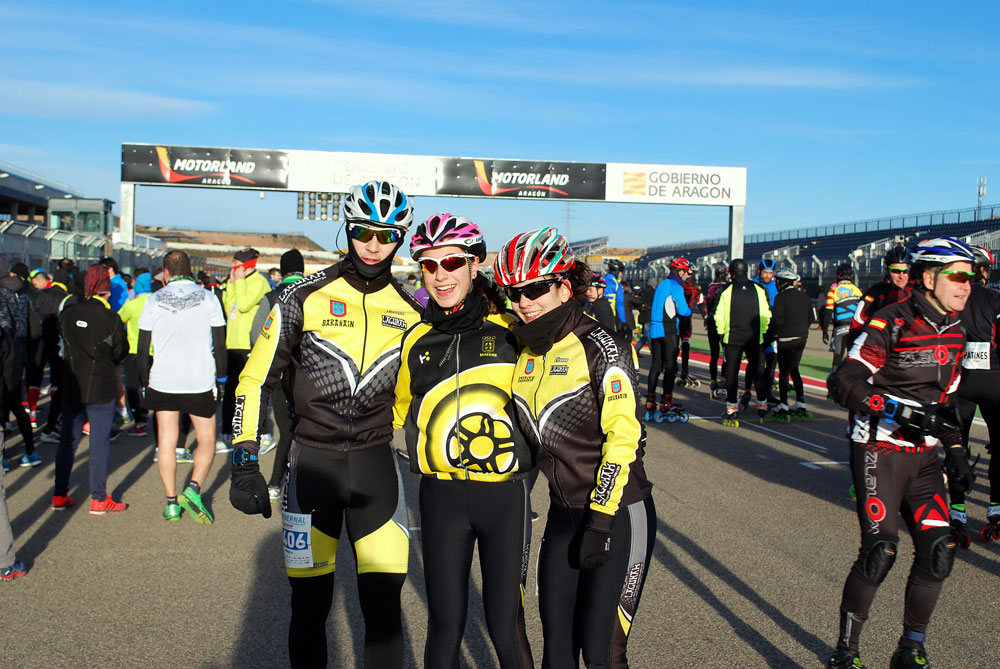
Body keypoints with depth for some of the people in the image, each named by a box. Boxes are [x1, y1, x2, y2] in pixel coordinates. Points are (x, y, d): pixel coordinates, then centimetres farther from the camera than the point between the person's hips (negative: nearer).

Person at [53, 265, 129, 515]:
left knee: (67, 440, 14)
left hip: (71, 386, 4)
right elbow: (121, 352, -3)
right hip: (101, 388, -4)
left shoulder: (68, 313, -2)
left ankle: (59, 496, 20)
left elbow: (66, 342, 9)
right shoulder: (111, 318, -14)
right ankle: (98, 499, 7)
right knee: (100, 442, 3)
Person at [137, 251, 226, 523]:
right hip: (201, 381, -1)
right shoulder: (208, 298, -1)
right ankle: (194, 488, -9)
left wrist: (144, 379, 13)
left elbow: (143, 346, 3)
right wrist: (221, 378, 8)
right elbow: (220, 343, 0)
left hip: (163, 381, 1)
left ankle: (171, 502, 10)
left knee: (166, 441, 10)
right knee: (206, 439, 10)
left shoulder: (154, 300, 1)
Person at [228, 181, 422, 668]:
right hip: (312, 462, -1)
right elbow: (255, 379, -2)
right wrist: (244, 463, -7)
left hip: (376, 464, 2)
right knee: (310, 604, 7)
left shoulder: (410, 311, 4)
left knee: (384, 604, 2)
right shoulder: (304, 298, -4)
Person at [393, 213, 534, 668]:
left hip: (505, 494, -2)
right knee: (445, 624, 10)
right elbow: (399, 411, 22)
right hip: (441, 497, 2)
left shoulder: (509, 331, -1)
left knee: (506, 626, 5)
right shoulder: (415, 341, 7)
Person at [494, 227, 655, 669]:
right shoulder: (526, 352, 6)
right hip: (563, 514, 6)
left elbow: (622, 437, -19)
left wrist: (601, 521, -20)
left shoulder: (600, 347, -15)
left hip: (618, 514, -6)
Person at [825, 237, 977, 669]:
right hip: (879, 452, -7)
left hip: (922, 456, 7)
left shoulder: (954, 332, 11)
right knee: (880, 551, -11)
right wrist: (899, 411, -28)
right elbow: (843, 382, -20)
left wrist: (956, 450, 12)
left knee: (938, 551, 0)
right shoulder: (891, 324, -14)